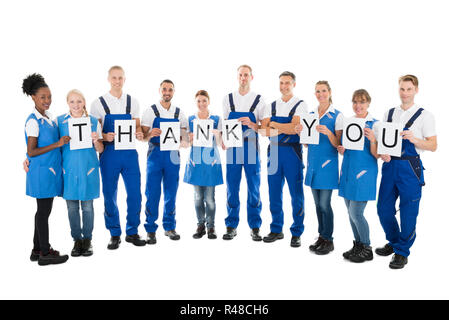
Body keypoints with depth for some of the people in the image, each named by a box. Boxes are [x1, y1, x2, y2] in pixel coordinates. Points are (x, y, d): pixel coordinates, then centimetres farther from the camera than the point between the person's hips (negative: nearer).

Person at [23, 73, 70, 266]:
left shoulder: (48, 118, 12)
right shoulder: (33, 121, -14)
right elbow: (31, 152, -17)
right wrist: (57, 144, -18)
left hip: (50, 169, 8)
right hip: (41, 171, -8)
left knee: (43, 210, 14)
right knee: (44, 211, 0)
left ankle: (37, 250, 25)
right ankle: (45, 253, 11)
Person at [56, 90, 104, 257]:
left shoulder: (93, 121, 3)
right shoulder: (59, 121, 4)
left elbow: (100, 150, 5)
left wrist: (95, 140, -16)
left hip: (88, 169, -1)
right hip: (68, 169, 1)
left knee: (87, 206, 4)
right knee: (72, 207, 7)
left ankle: (87, 240, 19)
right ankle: (77, 240, 21)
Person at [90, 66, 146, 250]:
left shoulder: (132, 102, 9)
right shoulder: (98, 104, 3)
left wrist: (139, 134, -9)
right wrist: (105, 137, -18)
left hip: (130, 153, 2)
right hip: (109, 153, -1)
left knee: (135, 194, 2)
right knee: (110, 196, 5)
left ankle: (132, 233, 18)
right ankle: (115, 235, 19)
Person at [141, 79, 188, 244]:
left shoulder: (179, 113, 11)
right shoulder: (150, 111, 4)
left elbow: (184, 136, 13)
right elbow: (143, 137, 1)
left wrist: (181, 140, -10)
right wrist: (150, 134, -21)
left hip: (172, 155, 2)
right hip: (155, 155, -2)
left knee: (171, 193, 7)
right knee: (152, 194, -2)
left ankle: (169, 227, 20)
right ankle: (151, 230, 8)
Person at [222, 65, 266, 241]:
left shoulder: (259, 100, 4)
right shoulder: (228, 99, 10)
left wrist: (251, 124, -17)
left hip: (251, 147, -1)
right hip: (232, 147, 2)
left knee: (254, 188, 1)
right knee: (232, 188, 4)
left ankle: (255, 228, 12)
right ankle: (231, 227, 15)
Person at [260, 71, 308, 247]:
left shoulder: (300, 105, 1)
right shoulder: (271, 106, 12)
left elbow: (295, 127, -14)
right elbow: (264, 131, -1)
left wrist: (274, 124, -6)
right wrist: (286, 128, -11)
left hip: (292, 152, -4)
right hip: (274, 151, 4)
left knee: (296, 194, 1)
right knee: (274, 193, 9)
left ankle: (296, 233, 13)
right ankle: (276, 230, 22)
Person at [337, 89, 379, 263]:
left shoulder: (374, 124, -5)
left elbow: (376, 155, -8)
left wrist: (372, 139, -25)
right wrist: (341, 148, -7)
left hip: (364, 172, -6)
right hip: (347, 170, 6)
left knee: (356, 213, -7)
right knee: (351, 213, 11)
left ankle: (367, 249, 12)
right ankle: (357, 245, 27)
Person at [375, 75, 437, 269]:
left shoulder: (424, 116, 0)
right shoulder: (389, 114, 12)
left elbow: (433, 145, -4)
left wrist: (413, 139, -21)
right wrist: (382, 153, -6)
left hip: (410, 167, -4)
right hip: (389, 165, 4)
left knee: (408, 213, 1)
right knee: (383, 209, 9)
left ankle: (402, 253, 17)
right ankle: (393, 242, 32)